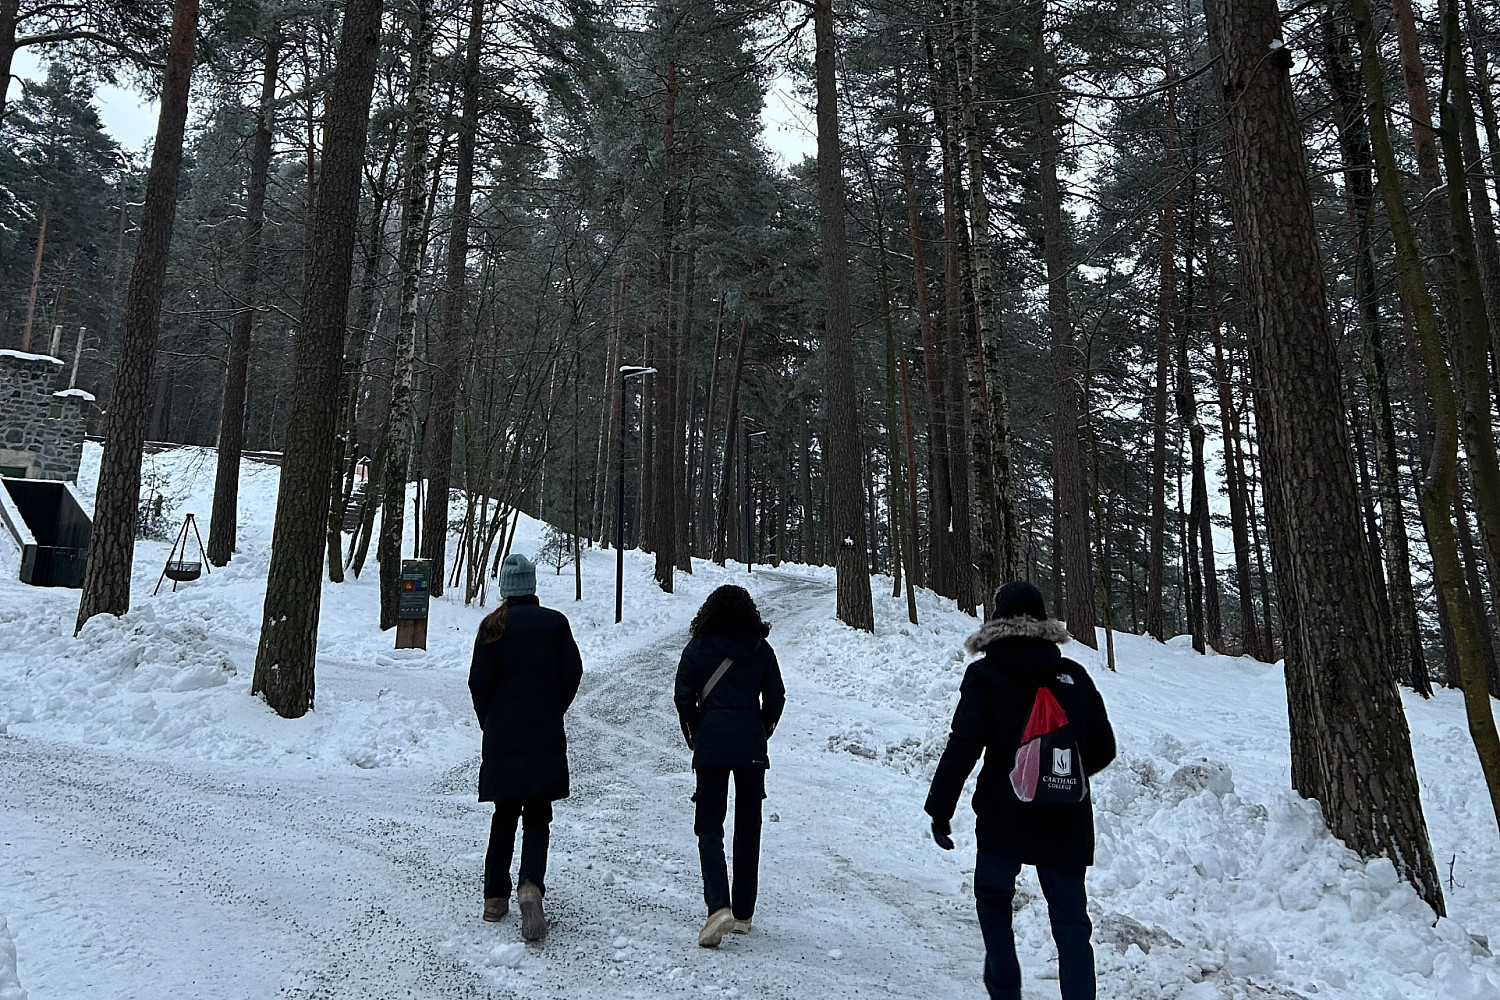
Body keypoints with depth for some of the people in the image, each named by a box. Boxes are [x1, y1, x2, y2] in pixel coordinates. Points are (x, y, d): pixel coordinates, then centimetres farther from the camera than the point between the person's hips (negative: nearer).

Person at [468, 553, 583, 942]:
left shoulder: (493, 626, -2)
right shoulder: (555, 622, -1)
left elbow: (479, 680, -3)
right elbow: (573, 671, -1)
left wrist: (488, 719, 13)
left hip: (502, 735, 1)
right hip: (546, 736, -1)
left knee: (505, 814, 15)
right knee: (538, 816, 5)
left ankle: (495, 896, 19)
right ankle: (531, 884, -17)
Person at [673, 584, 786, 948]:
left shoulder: (698, 648, -2)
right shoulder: (761, 650, 2)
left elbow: (683, 695, -3)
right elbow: (776, 696, 3)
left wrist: (693, 737, 10)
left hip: (711, 745, -2)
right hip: (751, 749, 2)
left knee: (709, 827, 3)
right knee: (748, 827, 13)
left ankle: (718, 907, -16)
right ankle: (743, 913, 20)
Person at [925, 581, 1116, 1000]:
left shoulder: (986, 674, -7)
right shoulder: (1073, 675, 4)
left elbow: (963, 745, -14)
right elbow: (1103, 749, 9)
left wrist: (939, 808, -8)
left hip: (1005, 818, -2)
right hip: (1068, 824, 2)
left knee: (992, 896, 20)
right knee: (1071, 919, 8)